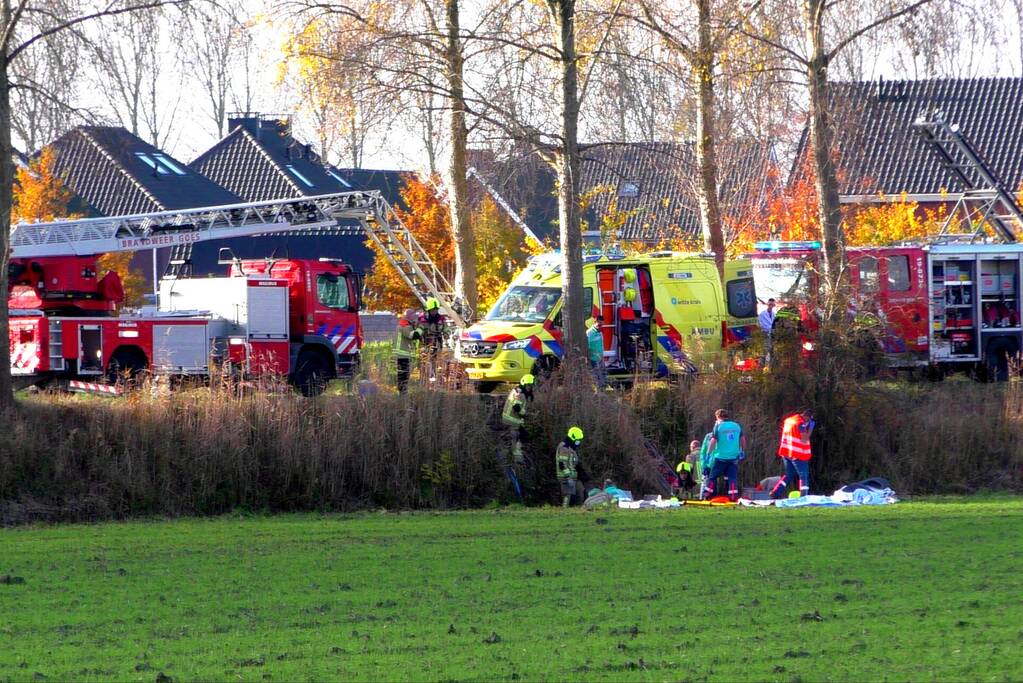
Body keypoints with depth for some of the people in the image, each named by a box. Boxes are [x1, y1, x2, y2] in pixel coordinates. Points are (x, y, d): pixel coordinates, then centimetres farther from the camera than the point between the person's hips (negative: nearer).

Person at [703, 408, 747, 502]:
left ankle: (708, 496, 6)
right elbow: (743, 439, 14)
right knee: (733, 477, 5)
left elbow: (713, 441, -11)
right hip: (734, 457, 3)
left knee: (712, 476, 8)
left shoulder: (718, 426, -5)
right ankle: (733, 497, -4)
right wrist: (743, 451, 26)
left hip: (721, 457, -3)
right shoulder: (736, 426, 8)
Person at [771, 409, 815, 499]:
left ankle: (775, 492, 9)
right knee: (803, 476, 0)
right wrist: (810, 428, -8)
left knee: (789, 475, 18)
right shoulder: (801, 423, -13)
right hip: (798, 454, -7)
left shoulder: (788, 420, 12)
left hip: (786, 453, 7)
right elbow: (804, 439, -17)